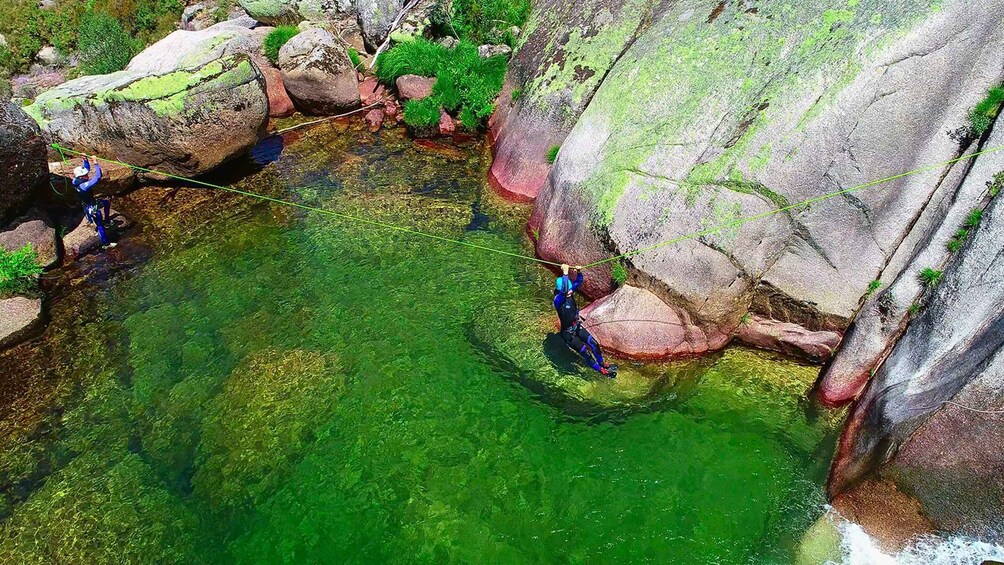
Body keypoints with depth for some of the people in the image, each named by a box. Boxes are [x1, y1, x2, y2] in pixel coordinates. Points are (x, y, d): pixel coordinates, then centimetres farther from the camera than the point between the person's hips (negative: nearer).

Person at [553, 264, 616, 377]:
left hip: (577, 327, 8)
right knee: (585, 352, -2)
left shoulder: (570, 293, -6)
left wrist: (579, 272, -26)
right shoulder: (558, 300, -28)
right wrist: (565, 273, -47)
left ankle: (602, 363, 33)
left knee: (594, 344, 9)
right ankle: (600, 370, 16)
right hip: (568, 334, -7)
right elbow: (564, 290, -47)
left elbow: (578, 282, -6)